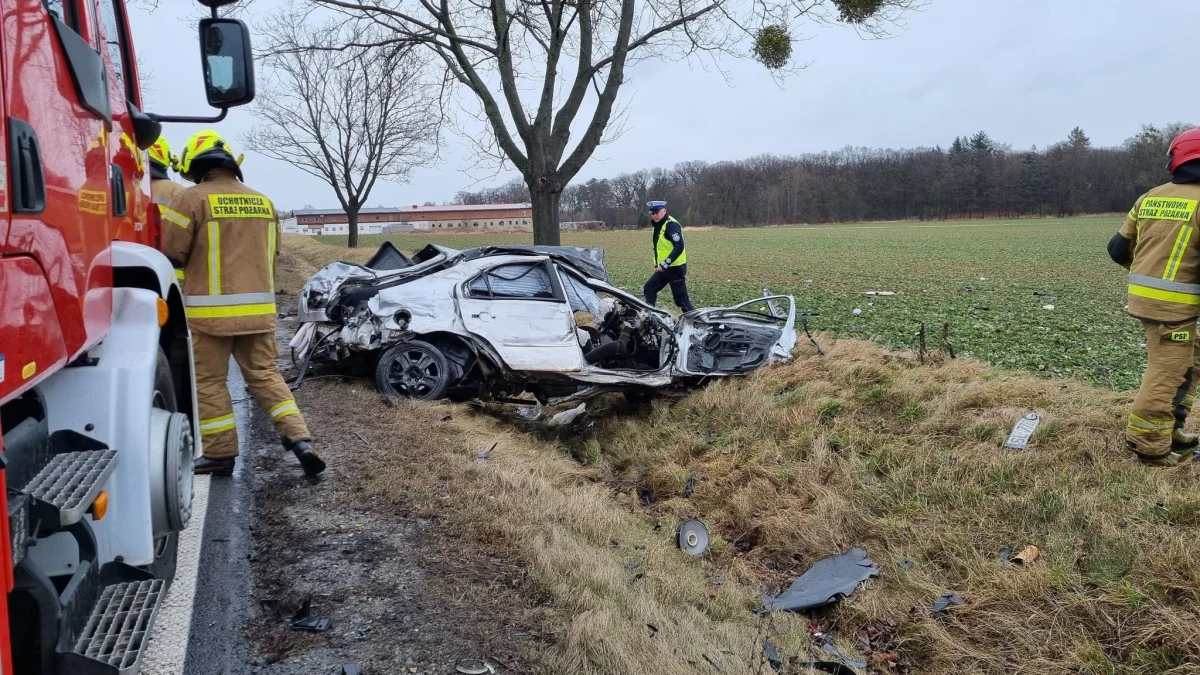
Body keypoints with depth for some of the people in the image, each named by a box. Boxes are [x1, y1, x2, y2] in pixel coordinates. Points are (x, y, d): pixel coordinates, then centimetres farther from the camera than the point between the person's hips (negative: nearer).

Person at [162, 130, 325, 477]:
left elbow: (170, 255, -6)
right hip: (258, 310, 5)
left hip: (210, 311, -5)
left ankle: (220, 454, 13)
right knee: (265, 375, 11)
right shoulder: (263, 201, 12)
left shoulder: (192, 199, -7)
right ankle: (300, 440, 2)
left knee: (209, 382, 7)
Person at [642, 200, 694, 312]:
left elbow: (679, 247, -24)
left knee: (680, 297, -6)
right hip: (663, 268, 9)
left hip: (675, 268, -9)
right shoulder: (658, 226, 14)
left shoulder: (671, 224, -15)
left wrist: (665, 264, -27)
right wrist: (657, 265, 16)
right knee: (649, 289, 10)